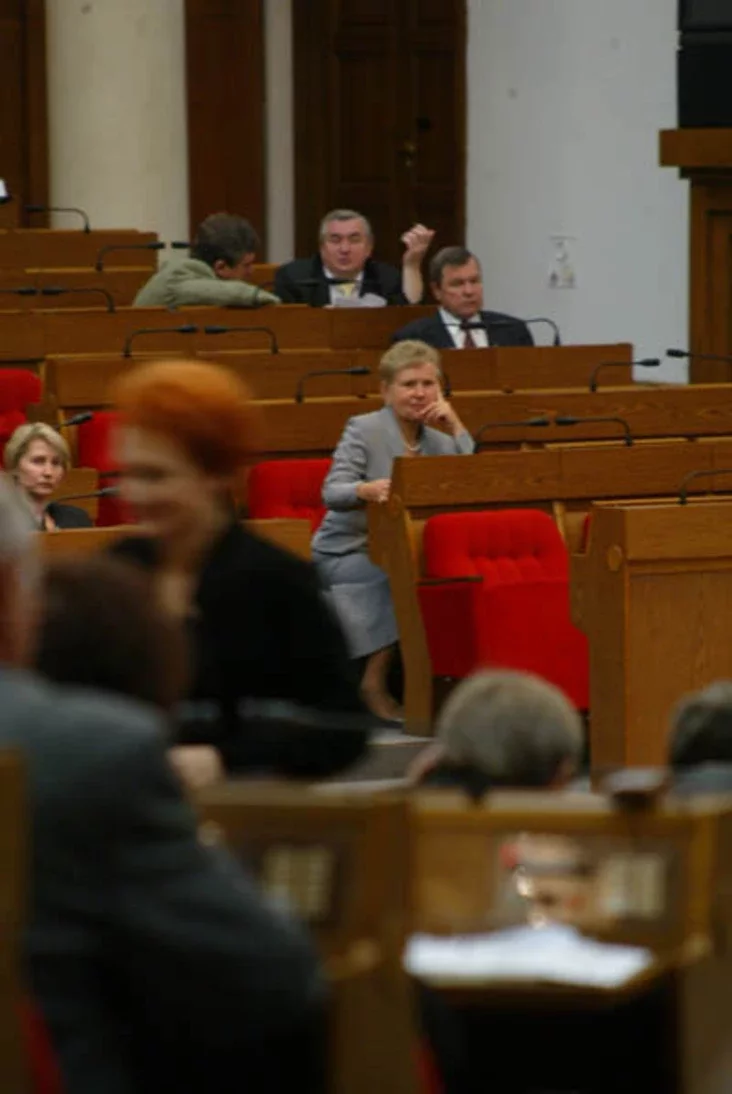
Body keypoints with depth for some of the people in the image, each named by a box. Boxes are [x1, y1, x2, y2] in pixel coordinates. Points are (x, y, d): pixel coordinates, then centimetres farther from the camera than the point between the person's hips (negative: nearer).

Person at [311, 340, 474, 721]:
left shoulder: (438, 437, 10)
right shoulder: (363, 429, -5)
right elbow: (332, 492, -19)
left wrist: (456, 429, -8)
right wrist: (367, 490, -42)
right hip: (346, 551, -5)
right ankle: (375, 683, -23)